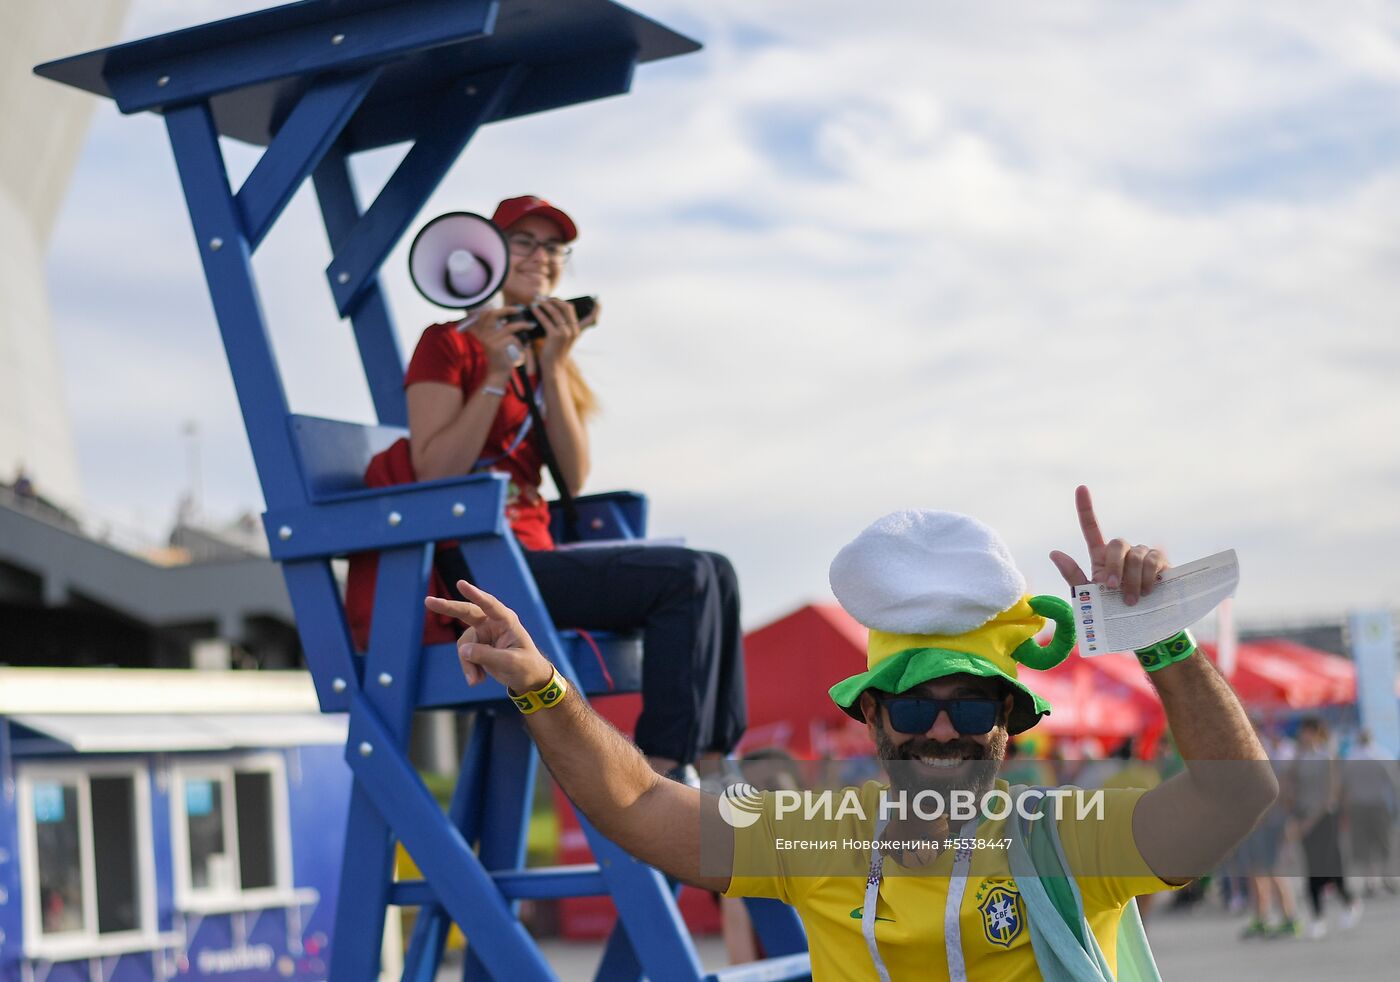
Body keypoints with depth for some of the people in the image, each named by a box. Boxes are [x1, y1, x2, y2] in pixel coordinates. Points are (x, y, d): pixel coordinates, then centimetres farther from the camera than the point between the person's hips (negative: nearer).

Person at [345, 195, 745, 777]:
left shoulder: (549, 354, 19)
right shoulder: (450, 343, -2)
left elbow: (574, 481, 3)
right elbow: (433, 474, -15)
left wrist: (552, 367, -7)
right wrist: (498, 375, -18)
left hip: (533, 554, 8)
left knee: (715, 574, 0)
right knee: (685, 578, -19)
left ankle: (711, 761, -2)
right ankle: (660, 769, -20)